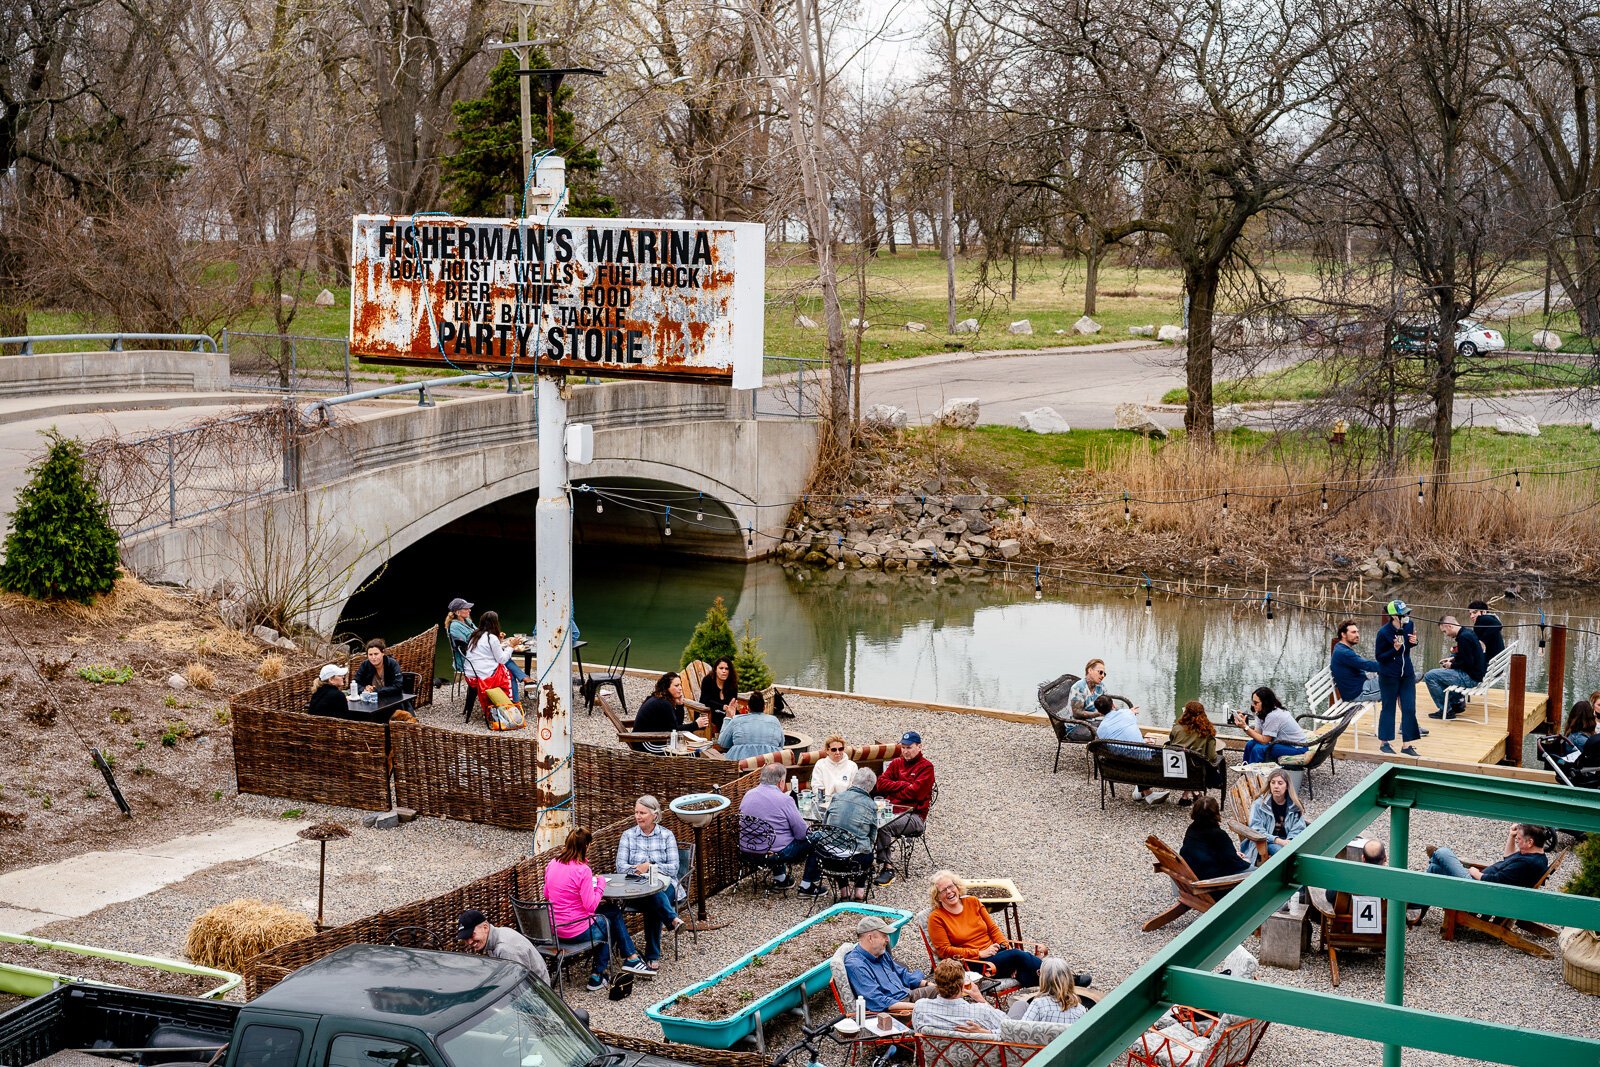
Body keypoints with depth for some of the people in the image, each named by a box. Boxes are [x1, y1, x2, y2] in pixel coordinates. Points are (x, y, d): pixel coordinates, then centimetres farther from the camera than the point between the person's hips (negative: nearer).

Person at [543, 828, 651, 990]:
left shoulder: (552, 865, 0)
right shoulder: (582, 870, -22)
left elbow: (546, 894, 13)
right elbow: (591, 906, -20)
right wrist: (601, 883, -7)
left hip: (555, 928, 7)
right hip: (577, 931, -7)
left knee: (612, 910, 25)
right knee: (613, 916, 21)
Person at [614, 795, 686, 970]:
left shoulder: (666, 835, 6)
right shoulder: (628, 835, 9)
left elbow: (673, 868, -3)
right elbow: (621, 866, -2)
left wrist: (650, 867, -17)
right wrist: (639, 870, -21)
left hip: (664, 885, 0)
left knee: (653, 907, -37)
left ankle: (652, 957, -35)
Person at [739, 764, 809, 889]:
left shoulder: (748, 795, 4)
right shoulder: (784, 799, -15)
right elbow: (802, 833, -12)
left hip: (747, 852, 7)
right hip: (775, 853, -7)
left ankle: (779, 877, 36)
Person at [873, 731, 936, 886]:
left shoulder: (926, 766, 1)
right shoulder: (896, 763, 20)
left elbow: (915, 792, -11)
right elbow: (881, 783, 7)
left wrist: (893, 790, 1)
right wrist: (904, 785, -4)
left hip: (915, 815, -5)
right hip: (892, 811, 5)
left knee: (884, 827, -33)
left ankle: (886, 867, -22)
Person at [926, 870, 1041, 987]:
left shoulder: (973, 902, 14)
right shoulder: (936, 918, 0)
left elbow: (993, 929, 17)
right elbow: (944, 950, -6)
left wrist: (1004, 945, -4)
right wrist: (980, 953, -11)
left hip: (995, 952, 6)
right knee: (1018, 955, -27)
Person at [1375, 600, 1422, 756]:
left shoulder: (1409, 625, -4)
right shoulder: (1384, 632, -19)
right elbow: (1379, 656, -12)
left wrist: (1413, 641, -8)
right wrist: (1394, 649, -26)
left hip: (1407, 674, 5)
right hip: (1389, 676, -5)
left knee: (1409, 708, 3)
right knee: (1388, 708, 7)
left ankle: (1406, 745, 12)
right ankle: (1383, 743, 21)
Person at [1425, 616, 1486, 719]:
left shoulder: (1464, 637, -21)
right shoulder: (1467, 632, 9)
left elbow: (1468, 663, -23)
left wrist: (1452, 665, -9)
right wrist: (1453, 658, 11)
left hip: (1471, 678, -11)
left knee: (1429, 676, -13)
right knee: (1441, 673, 31)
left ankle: (1446, 710, -6)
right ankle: (1457, 701, 25)